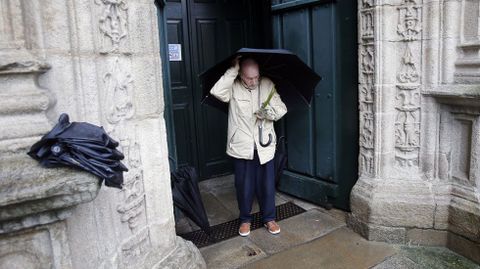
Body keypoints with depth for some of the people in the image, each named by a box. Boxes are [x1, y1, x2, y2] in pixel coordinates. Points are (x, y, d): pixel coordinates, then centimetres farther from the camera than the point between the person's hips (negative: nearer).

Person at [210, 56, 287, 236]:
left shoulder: (268, 85, 0)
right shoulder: (234, 87, -5)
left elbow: (282, 109, 0)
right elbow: (217, 91, -26)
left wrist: (270, 112, -22)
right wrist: (233, 70, -22)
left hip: (264, 146, 2)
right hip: (241, 147, -1)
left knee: (267, 184, 10)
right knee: (244, 186, 9)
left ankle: (269, 218, 30)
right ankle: (245, 219, 30)